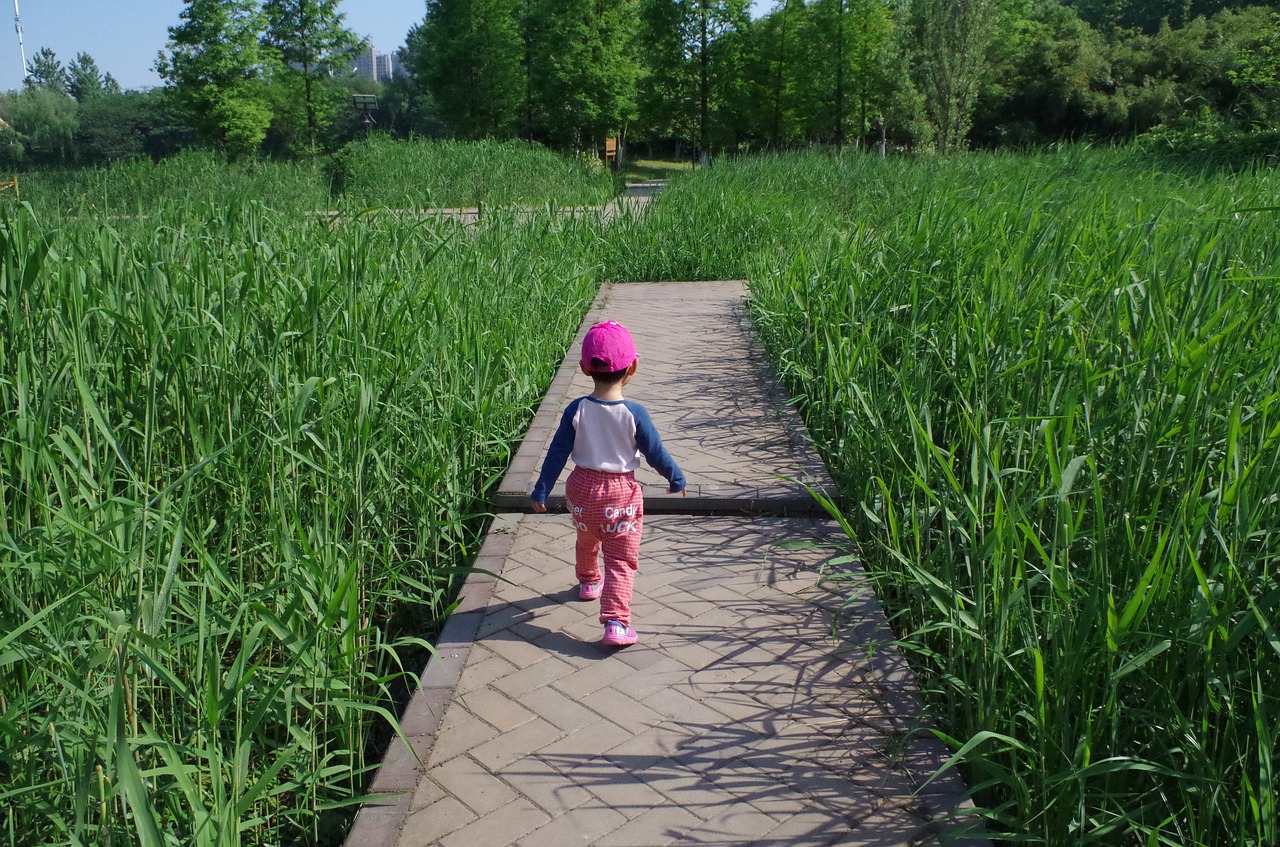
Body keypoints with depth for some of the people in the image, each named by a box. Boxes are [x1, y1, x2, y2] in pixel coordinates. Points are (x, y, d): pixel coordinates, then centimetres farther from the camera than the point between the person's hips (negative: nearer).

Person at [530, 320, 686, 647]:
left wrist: (541, 491, 4)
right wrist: (676, 478, 10)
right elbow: (655, 453, -8)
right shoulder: (634, 413, -18)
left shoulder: (576, 410, -12)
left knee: (586, 541, 29)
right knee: (621, 559, 4)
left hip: (582, 488, 3)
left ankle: (589, 582, 55)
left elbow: (557, 454, -6)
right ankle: (616, 622, -6)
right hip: (621, 492, -3)